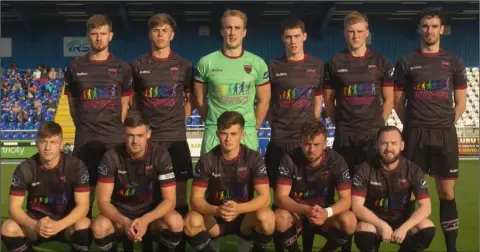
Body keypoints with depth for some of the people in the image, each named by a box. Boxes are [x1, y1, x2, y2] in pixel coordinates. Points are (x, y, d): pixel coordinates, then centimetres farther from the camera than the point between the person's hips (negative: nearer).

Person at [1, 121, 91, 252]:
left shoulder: (76, 166, -16)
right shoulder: (25, 169, -11)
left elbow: (83, 205, -20)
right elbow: (14, 207, -14)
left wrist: (59, 225, -37)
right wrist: (35, 225, -34)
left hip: (66, 222, -1)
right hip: (36, 220, 2)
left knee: (84, 225, -34)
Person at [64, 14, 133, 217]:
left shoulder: (122, 68, 4)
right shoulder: (75, 67, 5)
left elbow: (125, 104, 8)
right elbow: (72, 103, 11)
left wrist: (117, 129, 2)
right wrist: (83, 126, 6)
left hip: (114, 140, 0)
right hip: (84, 140, 1)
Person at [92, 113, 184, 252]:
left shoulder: (161, 156, -16)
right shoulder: (111, 157, -16)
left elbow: (169, 200, -17)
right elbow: (103, 201, -16)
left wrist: (146, 220, -35)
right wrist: (124, 222, -35)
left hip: (151, 213, 0)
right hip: (120, 214, 0)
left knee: (175, 222, -31)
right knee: (99, 226, -32)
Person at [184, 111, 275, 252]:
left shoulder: (254, 158, -11)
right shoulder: (206, 160, -10)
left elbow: (264, 197, -18)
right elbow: (196, 198, -14)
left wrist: (239, 208, -37)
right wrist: (216, 210, -35)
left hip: (244, 217, 0)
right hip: (215, 218, 0)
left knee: (266, 217, -32)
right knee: (191, 222, -31)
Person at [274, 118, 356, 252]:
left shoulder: (336, 161, -13)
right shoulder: (289, 160, -16)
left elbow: (345, 200, -17)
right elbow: (280, 197, -22)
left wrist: (327, 213, -39)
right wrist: (306, 210, -40)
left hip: (324, 215, 1)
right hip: (296, 213, -1)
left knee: (349, 220, -29)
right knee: (280, 217, -34)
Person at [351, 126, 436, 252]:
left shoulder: (413, 170, -9)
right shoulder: (365, 169, -14)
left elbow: (425, 207, -14)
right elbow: (356, 206, -19)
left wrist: (404, 228, -29)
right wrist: (382, 226, -30)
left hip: (402, 221, 2)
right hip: (374, 222, -2)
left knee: (427, 228, -27)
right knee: (363, 230, -36)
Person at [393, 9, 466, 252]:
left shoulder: (453, 62, 8)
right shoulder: (406, 62, 4)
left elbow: (461, 102, 10)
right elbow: (398, 101, 7)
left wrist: (445, 124, 2)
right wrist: (413, 126, 2)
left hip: (445, 135, 1)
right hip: (415, 135, -1)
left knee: (447, 193, 5)